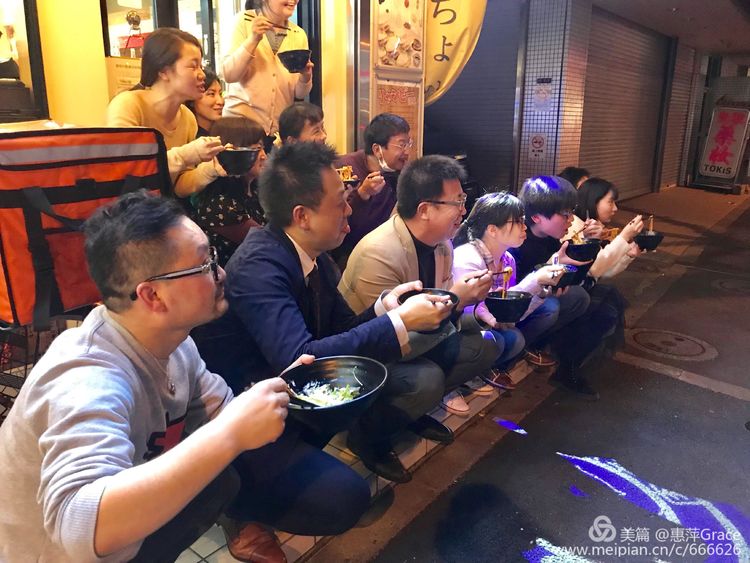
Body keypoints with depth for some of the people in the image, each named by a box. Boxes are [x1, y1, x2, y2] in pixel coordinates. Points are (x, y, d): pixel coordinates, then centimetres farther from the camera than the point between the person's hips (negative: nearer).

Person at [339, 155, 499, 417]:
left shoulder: (441, 240, -5)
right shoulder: (378, 254, -31)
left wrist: (467, 296, -18)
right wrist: (453, 301, -31)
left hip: (420, 334, 8)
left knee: (486, 346, -4)